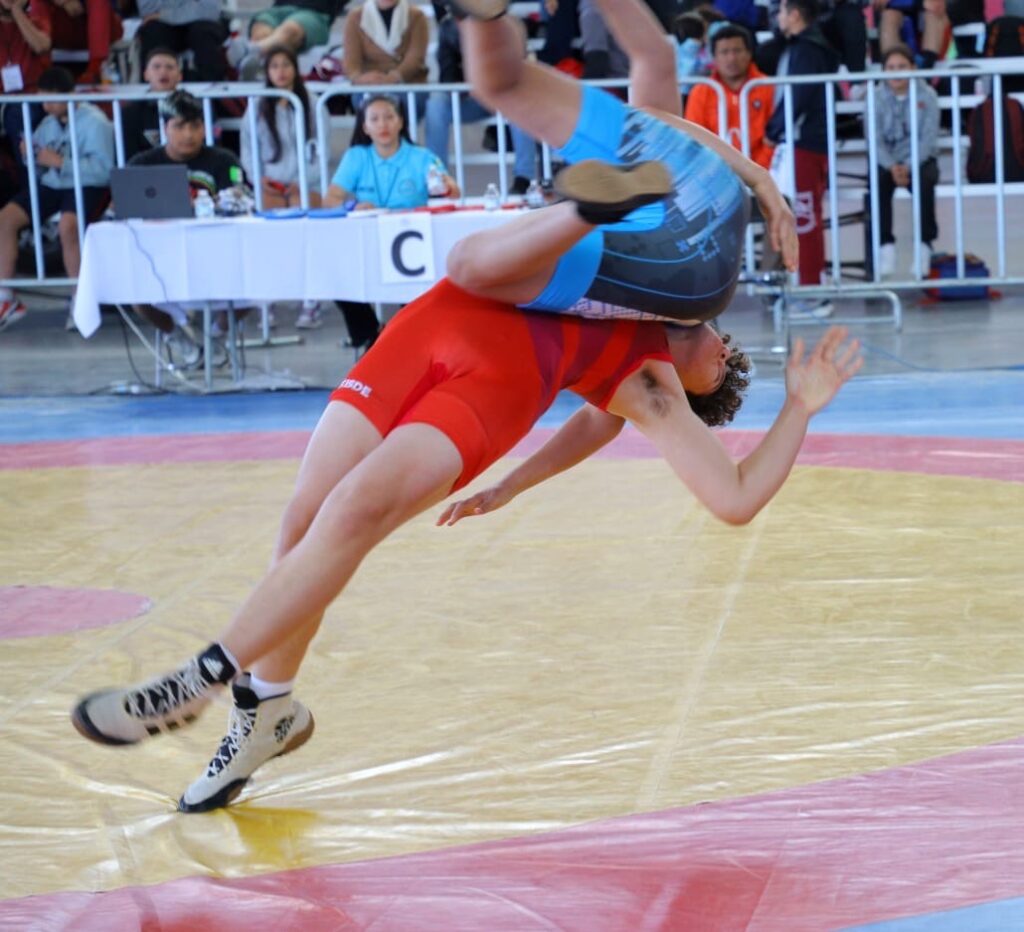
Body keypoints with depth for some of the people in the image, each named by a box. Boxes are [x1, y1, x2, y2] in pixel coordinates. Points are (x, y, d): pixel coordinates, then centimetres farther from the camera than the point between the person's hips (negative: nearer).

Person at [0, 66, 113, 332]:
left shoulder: (94, 122, -8)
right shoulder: (47, 123, 14)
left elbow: (103, 169, -19)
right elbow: (40, 169, 19)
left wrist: (60, 162, -22)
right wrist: (30, 157, -5)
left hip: (87, 187, -7)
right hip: (50, 185, 7)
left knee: (67, 225, -36)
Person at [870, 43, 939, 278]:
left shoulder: (927, 96, -2)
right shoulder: (878, 99, 1)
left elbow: (929, 138, -9)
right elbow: (876, 140, -6)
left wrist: (908, 167, -24)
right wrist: (892, 167, -24)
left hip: (920, 160, -1)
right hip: (888, 161, 1)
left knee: (923, 182, -34)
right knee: (878, 182, -32)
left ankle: (924, 246, -26)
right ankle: (886, 246, -26)